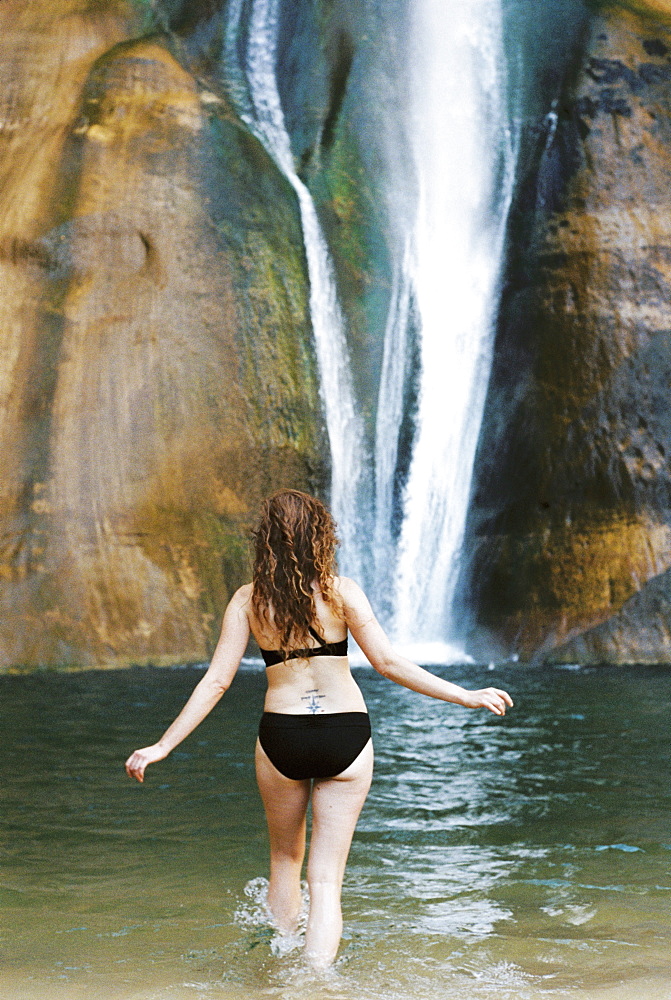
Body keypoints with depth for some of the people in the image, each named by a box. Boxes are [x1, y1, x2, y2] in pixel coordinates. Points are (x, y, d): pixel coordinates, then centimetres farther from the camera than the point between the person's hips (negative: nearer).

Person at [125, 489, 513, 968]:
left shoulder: (248, 599, 0)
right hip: (346, 735, -1)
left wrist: (163, 746, 4)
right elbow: (388, 663, -8)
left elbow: (217, 681, -3)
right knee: (326, 879, 4)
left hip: (281, 736, 1)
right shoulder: (340, 590, -4)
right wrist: (467, 697, -1)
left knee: (285, 859, 25)